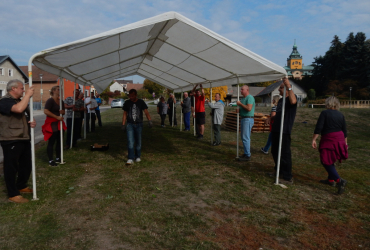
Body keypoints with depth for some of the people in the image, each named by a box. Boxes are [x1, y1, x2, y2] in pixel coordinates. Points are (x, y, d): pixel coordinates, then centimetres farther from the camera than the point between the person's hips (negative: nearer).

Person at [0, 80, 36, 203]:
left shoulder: (20, 101, 17)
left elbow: (26, 117, 28)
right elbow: (19, 109, -35)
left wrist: (32, 122, 5)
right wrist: (28, 95, -23)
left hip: (24, 139, 9)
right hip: (11, 141, -9)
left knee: (26, 164, 17)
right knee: (11, 167, 0)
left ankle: (21, 186, 34)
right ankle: (13, 194, 10)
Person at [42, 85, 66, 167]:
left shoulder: (61, 101, 13)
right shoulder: (50, 100, -11)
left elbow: (63, 111, 24)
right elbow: (46, 111, -22)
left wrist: (62, 111, 0)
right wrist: (57, 117, -22)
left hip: (59, 123, 8)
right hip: (52, 124, -8)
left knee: (59, 141, 11)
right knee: (51, 142, -4)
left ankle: (58, 158, 23)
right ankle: (51, 161, 2)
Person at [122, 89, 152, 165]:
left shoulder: (141, 102, -1)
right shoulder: (127, 103, 3)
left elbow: (146, 112, -10)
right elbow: (124, 114, 9)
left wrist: (149, 120, -26)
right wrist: (123, 125, 4)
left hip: (139, 124, 0)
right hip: (130, 124, 0)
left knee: (138, 141, 8)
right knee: (130, 141, -10)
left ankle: (138, 157, 24)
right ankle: (130, 159, -11)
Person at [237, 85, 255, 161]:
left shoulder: (250, 97, -12)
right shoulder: (243, 98, 17)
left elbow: (249, 108, -25)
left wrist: (240, 104, -15)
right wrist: (239, 110, 5)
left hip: (248, 119, -10)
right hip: (243, 119, 10)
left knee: (245, 138, -10)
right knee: (244, 137, 13)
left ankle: (247, 155, -6)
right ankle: (246, 153, 21)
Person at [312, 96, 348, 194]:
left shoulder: (324, 113, -9)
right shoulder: (341, 115, 9)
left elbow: (318, 128, -16)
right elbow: (345, 131, 13)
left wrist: (314, 139, -11)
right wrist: (345, 143, 23)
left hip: (328, 140, -7)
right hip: (340, 139, 7)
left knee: (326, 161, -1)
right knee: (330, 160, 20)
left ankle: (339, 180, -16)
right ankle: (330, 180, 29)